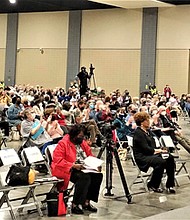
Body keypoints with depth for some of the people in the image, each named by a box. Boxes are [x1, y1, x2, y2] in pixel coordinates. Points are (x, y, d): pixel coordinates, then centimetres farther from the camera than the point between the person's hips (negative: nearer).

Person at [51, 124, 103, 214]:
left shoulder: (82, 142, 14)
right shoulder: (63, 144, -11)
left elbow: (90, 155, 21)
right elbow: (57, 160, -19)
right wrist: (73, 165, -27)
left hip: (84, 168, 8)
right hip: (68, 170, -8)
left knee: (98, 175, -16)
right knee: (85, 177, -33)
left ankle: (86, 201, -8)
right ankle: (75, 205, -25)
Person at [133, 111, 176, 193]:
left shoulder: (148, 131, 16)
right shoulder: (138, 133, -13)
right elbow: (146, 148, -18)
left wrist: (160, 149, -2)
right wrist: (159, 150, -13)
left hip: (151, 154, 9)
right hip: (142, 157, -9)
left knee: (170, 158, -13)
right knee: (161, 162, -32)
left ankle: (170, 185, -10)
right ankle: (152, 185, -15)